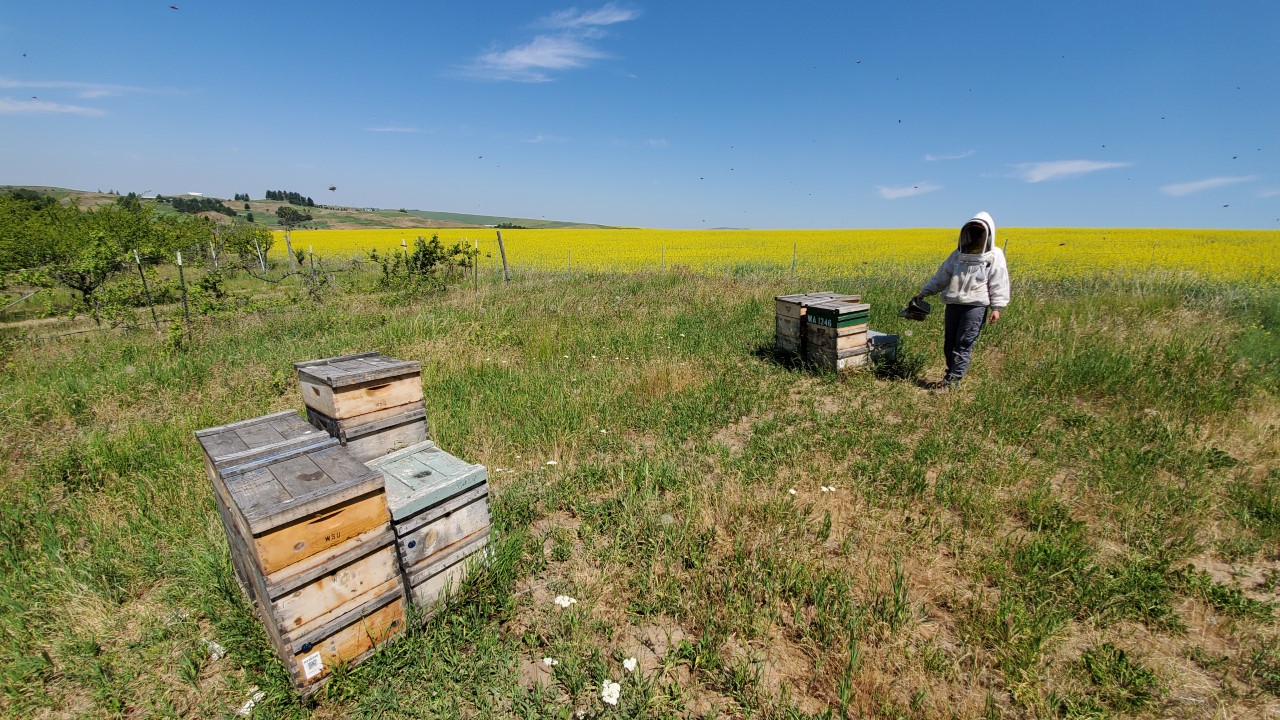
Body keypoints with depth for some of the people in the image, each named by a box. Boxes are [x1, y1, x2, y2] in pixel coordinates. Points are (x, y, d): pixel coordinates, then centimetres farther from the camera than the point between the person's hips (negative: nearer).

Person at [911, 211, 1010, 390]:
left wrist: (997, 307, -14)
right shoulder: (959, 253, 14)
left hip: (975, 306, -5)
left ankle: (951, 382, -3)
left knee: (963, 346, -5)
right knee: (949, 344, 8)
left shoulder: (994, 256, 1)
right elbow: (942, 275, 16)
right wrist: (924, 292, 10)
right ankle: (953, 374, 22)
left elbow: (998, 284, -5)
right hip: (953, 304, 5)